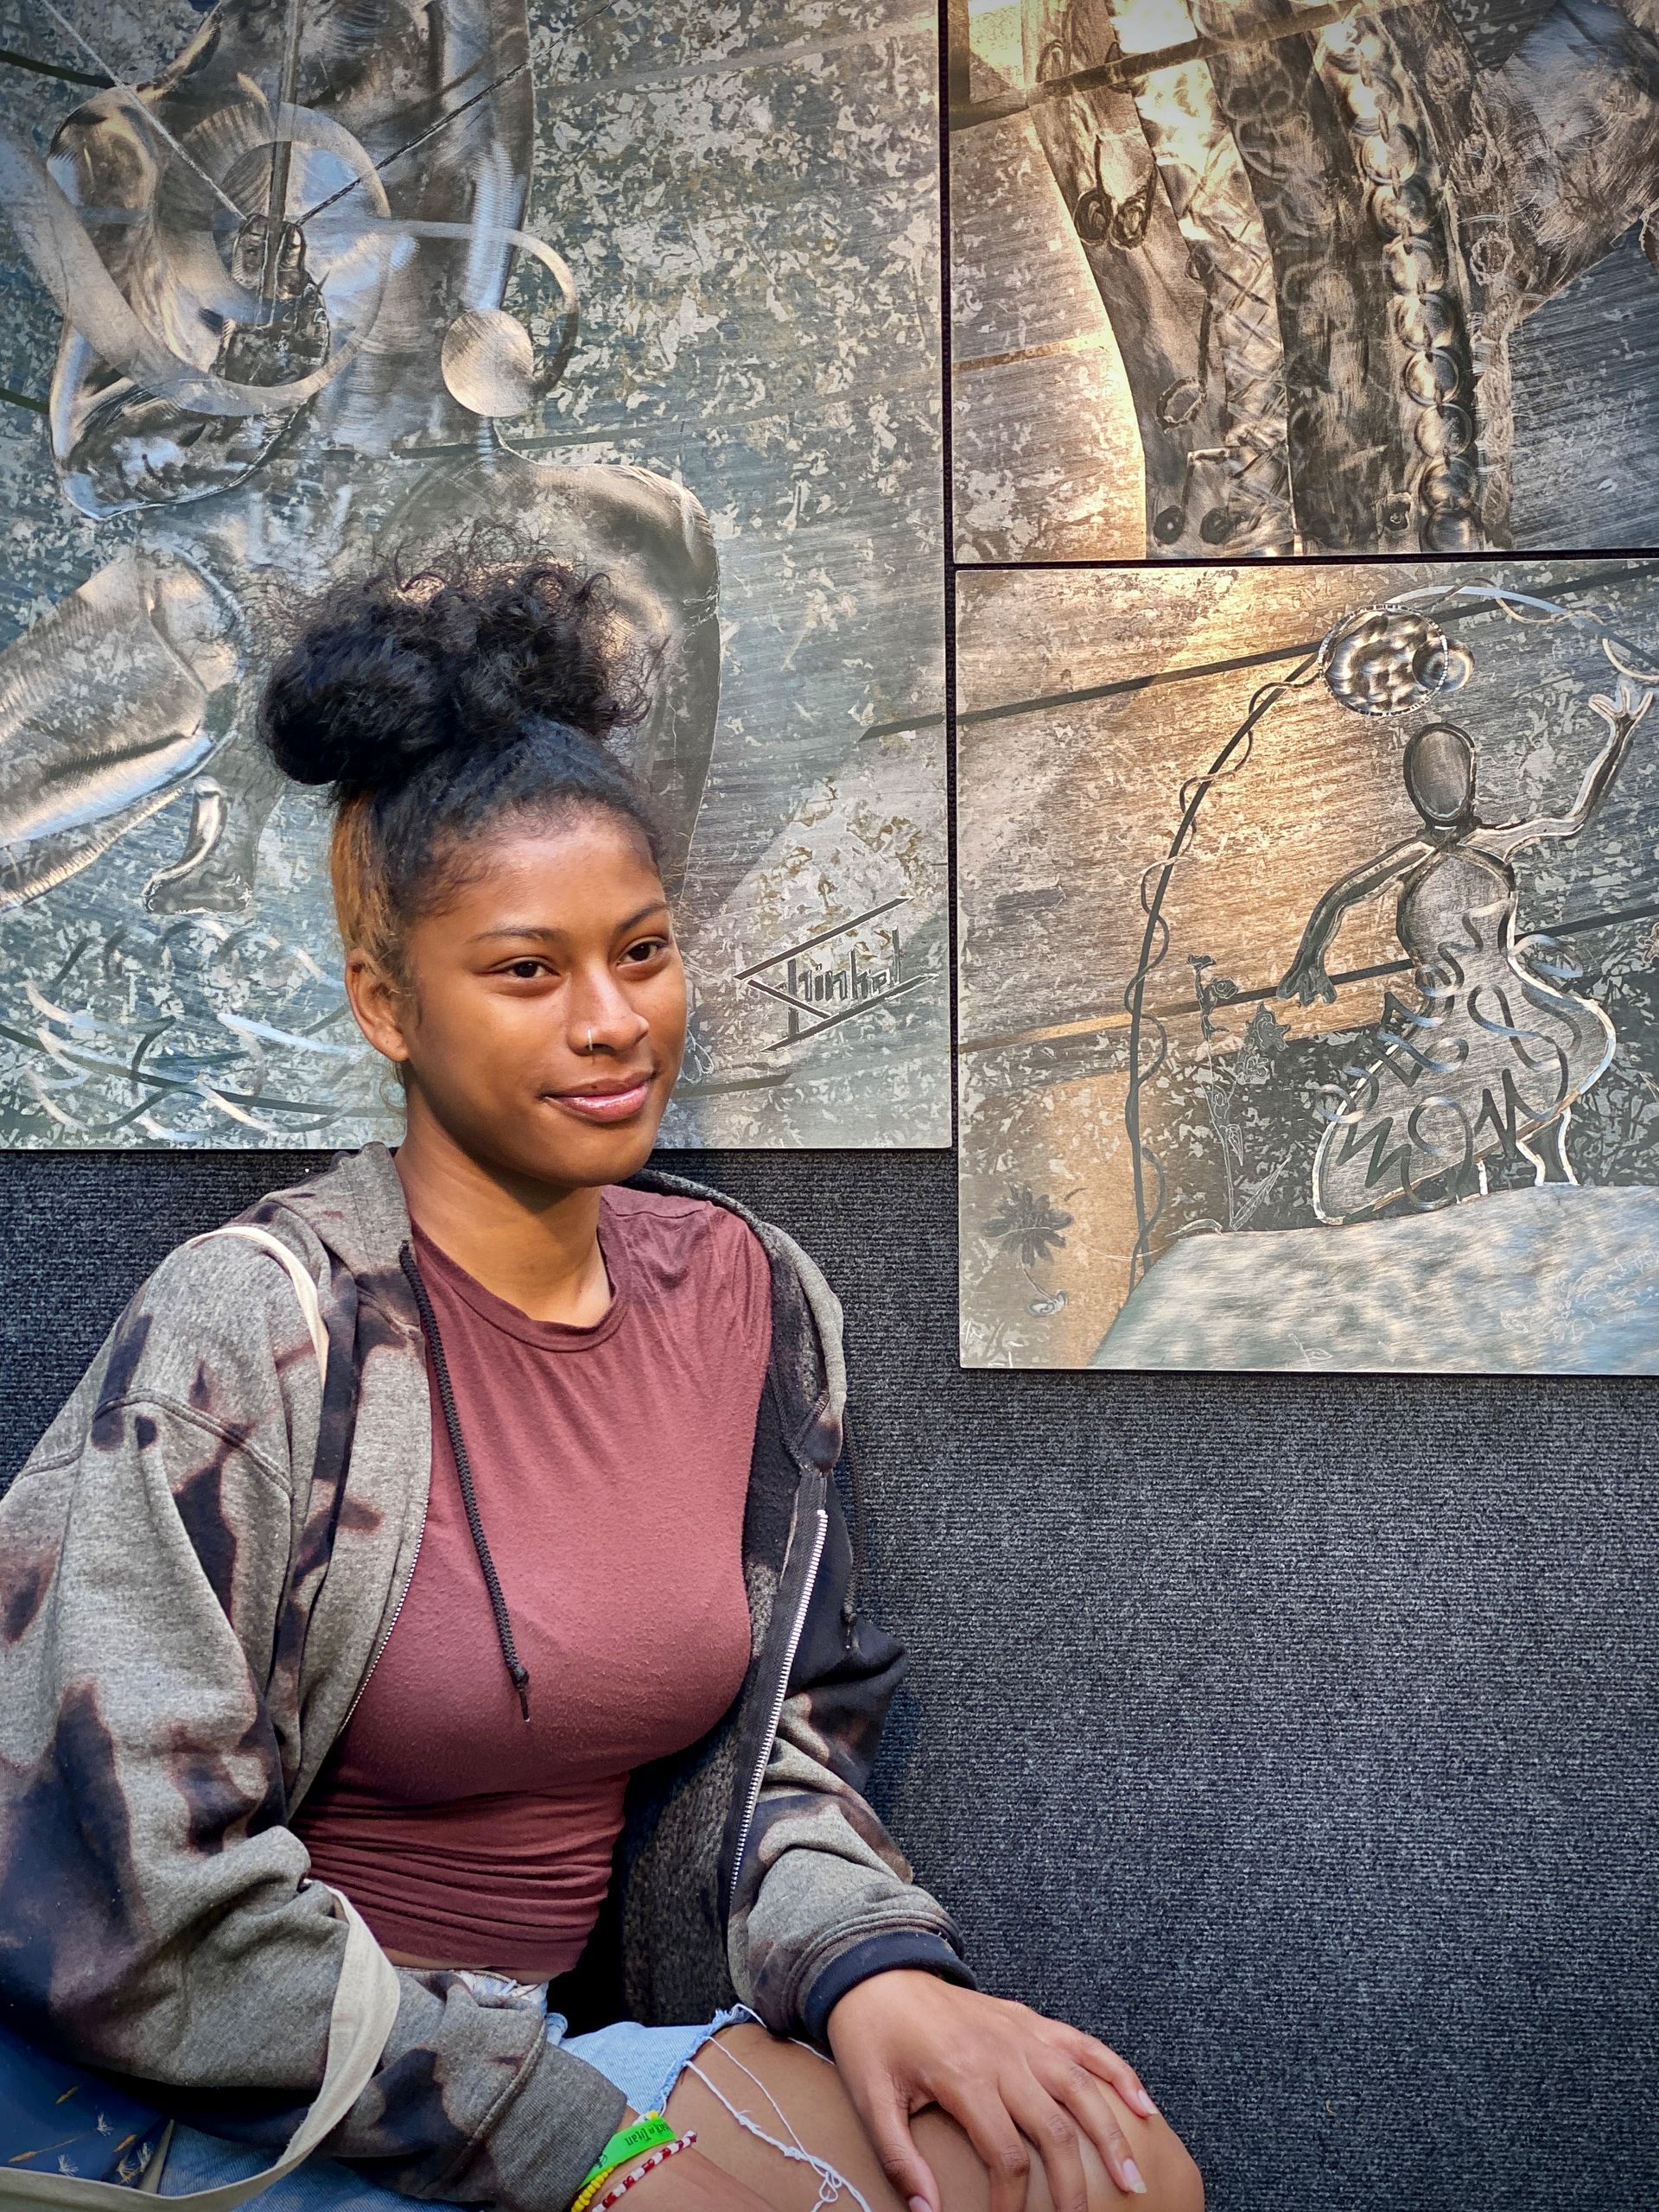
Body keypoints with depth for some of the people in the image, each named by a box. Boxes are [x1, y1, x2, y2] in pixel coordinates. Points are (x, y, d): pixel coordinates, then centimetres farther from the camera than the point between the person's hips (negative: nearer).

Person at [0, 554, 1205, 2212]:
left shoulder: (749, 1297, 1)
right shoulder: (251, 1330, -18)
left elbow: (781, 1737, 8)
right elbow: (138, 1911, -19)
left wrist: (868, 1963, -13)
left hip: (580, 2025, 5)